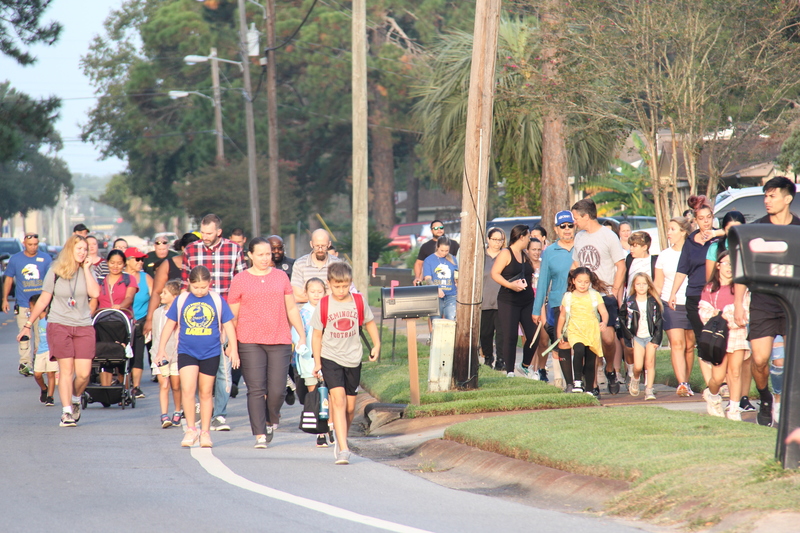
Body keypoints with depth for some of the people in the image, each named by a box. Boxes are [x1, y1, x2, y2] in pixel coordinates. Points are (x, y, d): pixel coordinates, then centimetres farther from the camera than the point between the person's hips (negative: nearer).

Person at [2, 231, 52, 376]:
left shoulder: (45, 258, 3)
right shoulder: (15, 259, 4)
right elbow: (8, 279, 12)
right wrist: (5, 299, 9)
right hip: (22, 304, 0)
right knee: (24, 335, -4)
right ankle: (25, 363, -3)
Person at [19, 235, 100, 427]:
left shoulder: (87, 272, 6)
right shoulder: (54, 273, 1)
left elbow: (95, 293, -12)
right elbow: (43, 300, 8)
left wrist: (86, 269, -7)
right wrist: (28, 324, 9)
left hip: (83, 326, 2)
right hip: (59, 325, -2)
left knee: (83, 373, -5)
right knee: (66, 369, -9)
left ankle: (75, 399, 24)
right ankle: (66, 411, -4)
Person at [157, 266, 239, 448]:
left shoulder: (217, 300, -1)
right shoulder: (181, 300, 0)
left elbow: (228, 325, 6)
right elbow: (170, 324, 9)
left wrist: (233, 349, 1)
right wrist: (161, 349, 8)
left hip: (211, 353, 0)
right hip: (186, 352, 0)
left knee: (206, 392, 9)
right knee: (187, 389, -15)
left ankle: (205, 432, 17)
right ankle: (190, 429, -4)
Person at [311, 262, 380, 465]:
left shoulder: (358, 302, -1)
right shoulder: (324, 306, -6)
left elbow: (369, 322, 16)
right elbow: (317, 335, 1)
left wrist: (376, 345, 13)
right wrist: (317, 362, 1)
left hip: (353, 359, 3)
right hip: (330, 358, -3)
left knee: (350, 406, 9)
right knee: (338, 399, -17)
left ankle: (341, 438, 33)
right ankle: (343, 449, -22)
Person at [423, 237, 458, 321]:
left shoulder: (452, 259, 13)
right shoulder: (429, 260, 3)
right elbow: (428, 278, -5)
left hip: (451, 296, 2)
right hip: (435, 297, -2)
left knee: (452, 320, -15)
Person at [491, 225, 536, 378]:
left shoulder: (525, 255, 16)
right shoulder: (506, 253, -6)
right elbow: (494, 273, -13)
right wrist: (510, 285, -23)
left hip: (527, 301, 7)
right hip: (508, 301, -7)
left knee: (534, 335, 1)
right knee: (510, 337, -6)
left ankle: (525, 366, 21)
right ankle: (510, 372, 2)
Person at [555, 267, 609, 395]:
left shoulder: (595, 296, 6)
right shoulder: (568, 297, 7)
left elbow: (604, 312, -2)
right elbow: (562, 316, 15)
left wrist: (604, 322, -23)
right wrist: (559, 334, 16)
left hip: (592, 331, 2)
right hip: (575, 331, -1)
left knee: (590, 361, 5)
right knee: (579, 350, -31)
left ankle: (589, 389, 18)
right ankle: (577, 381, -29)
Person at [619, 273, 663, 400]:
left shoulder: (654, 302, -1)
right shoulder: (630, 302, 0)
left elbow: (659, 321, 0)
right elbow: (621, 317, 9)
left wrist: (656, 339, -8)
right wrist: (628, 334, 0)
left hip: (651, 337, 0)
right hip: (637, 337, 0)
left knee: (650, 363, -5)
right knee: (638, 366, -6)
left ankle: (649, 390, -2)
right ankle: (635, 380, 25)